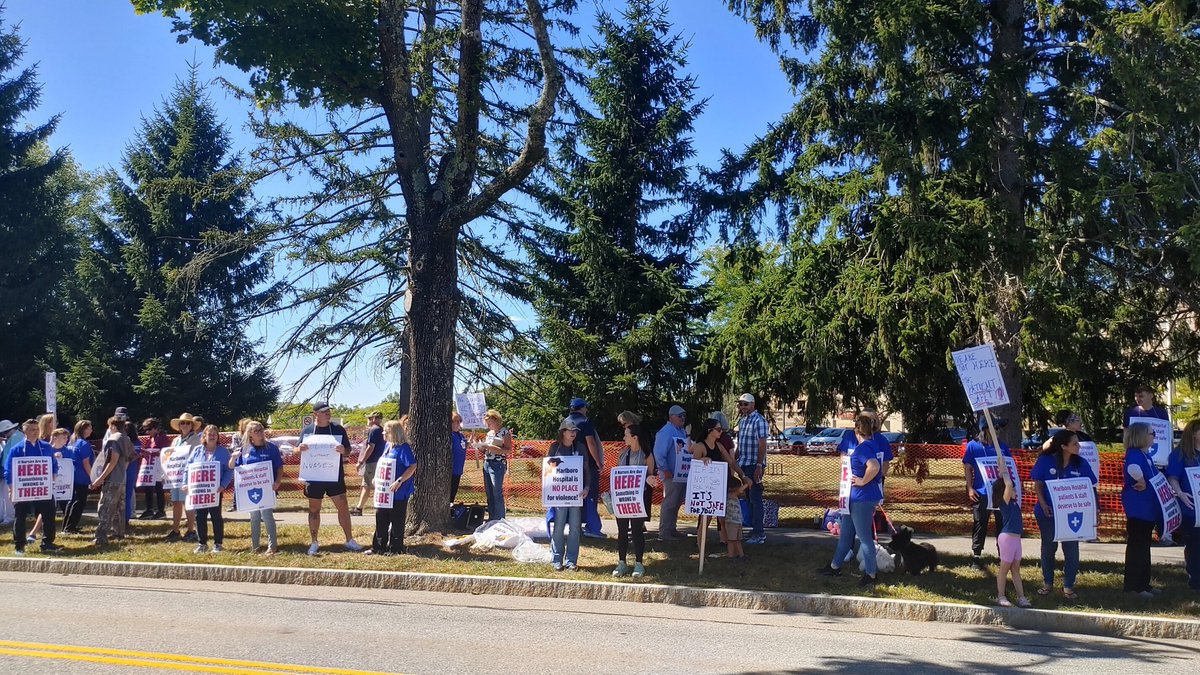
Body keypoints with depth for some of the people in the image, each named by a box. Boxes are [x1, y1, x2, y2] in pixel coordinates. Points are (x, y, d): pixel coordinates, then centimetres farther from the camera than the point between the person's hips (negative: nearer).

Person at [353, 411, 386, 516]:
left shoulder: (373, 430, -13)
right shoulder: (382, 431, 14)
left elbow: (370, 448, -19)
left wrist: (360, 462, -16)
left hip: (372, 463, -10)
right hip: (379, 462, 10)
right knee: (366, 486, 16)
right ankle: (359, 508, 24)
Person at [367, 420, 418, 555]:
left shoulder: (403, 448, -15)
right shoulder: (387, 445, 10)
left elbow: (412, 467, -22)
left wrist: (399, 481, -27)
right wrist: (377, 476, 11)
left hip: (398, 492, -8)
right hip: (385, 489, 8)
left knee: (396, 520, 2)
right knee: (380, 517, 12)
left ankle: (396, 548, 12)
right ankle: (378, 546, 21)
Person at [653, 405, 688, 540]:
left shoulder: (682, 432, 14)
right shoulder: (666, 432, -14)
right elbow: (659, 453, -20)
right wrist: (665, 470, -21)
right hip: (671, 474, -9)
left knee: (676, 503, 15)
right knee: (669, 503, -6)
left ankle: (671, 529, 25)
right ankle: (664, 532, 0)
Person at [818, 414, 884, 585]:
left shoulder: (863, 448, -21)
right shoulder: (870, 445, 9)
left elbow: (874, 467, -38)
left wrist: (863, 481, -24)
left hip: (862, 499, -10)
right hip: (854, 497, 10)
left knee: (864, 537, 2)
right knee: (845, 533, 18)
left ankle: (871, 575, 13)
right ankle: (835, 566, 29)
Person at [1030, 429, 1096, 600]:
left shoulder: (1080, 464, -4)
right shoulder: (1045, 461, -10)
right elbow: (1038, 484, -5)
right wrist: (1043, 505, -16)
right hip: (1049, 513, -1)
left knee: (1071, 550, 2)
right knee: (1048, 548, 12)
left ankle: (1068, 586, 16)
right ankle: (1047, 583, 27)